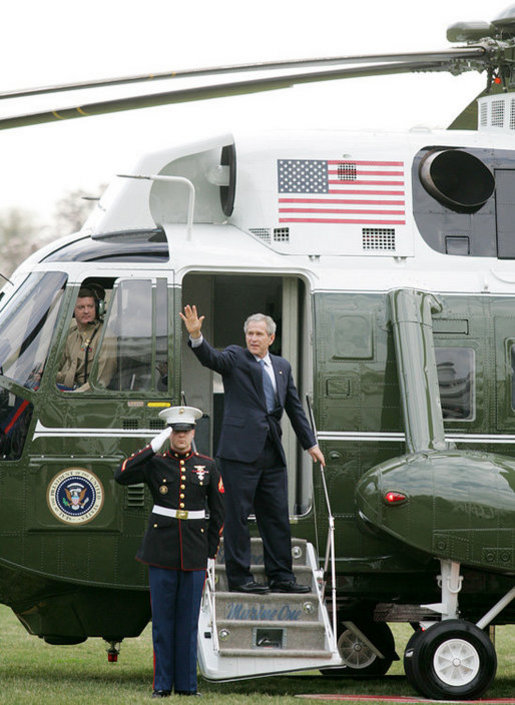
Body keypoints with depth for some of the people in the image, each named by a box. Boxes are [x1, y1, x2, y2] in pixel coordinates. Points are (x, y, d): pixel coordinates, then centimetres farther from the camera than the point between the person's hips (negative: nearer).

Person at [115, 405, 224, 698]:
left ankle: (187, 683, 9)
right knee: (163, 617, 1)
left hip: (194, 550, 1)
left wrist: (211, 553, 4)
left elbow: (218, 514, 9)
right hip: (162, 549, -1)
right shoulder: (155, 463, 3)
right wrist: (154, 446, -15)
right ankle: (162, 684, 6)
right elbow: (122, 476, -14)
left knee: (189, 618, 3)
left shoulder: (207, 466, 6)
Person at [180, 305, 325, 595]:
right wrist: (196, 337, -38)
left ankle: (281, 577, 14)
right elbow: (211, 358, -18)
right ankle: (239, 577, 1)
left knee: (277, 516, 7)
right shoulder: (235, 358, 2)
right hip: (240, 451, -5)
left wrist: (310, 443, 23)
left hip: (272, 452, 5)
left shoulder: (282, 366, 17)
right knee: (238, 514, -3)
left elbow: (295, 407, 23)